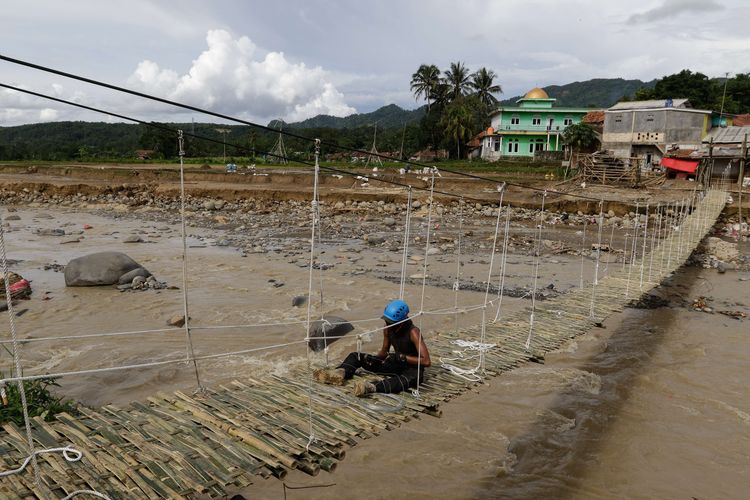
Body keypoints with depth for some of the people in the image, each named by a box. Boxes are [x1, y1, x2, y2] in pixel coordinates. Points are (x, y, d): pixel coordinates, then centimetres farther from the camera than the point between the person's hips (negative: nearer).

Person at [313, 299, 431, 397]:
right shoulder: (388, 329, -6)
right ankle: (340, 373, -29)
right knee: (356, 356, 1)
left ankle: (371, 387, -64)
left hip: (413, 368, -7)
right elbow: (384, 351, 10)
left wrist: (402, 357, -32)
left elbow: (426, 361, -29)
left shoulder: (413, 332, -24)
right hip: (396, 363, 7)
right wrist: (374, 358, -12)